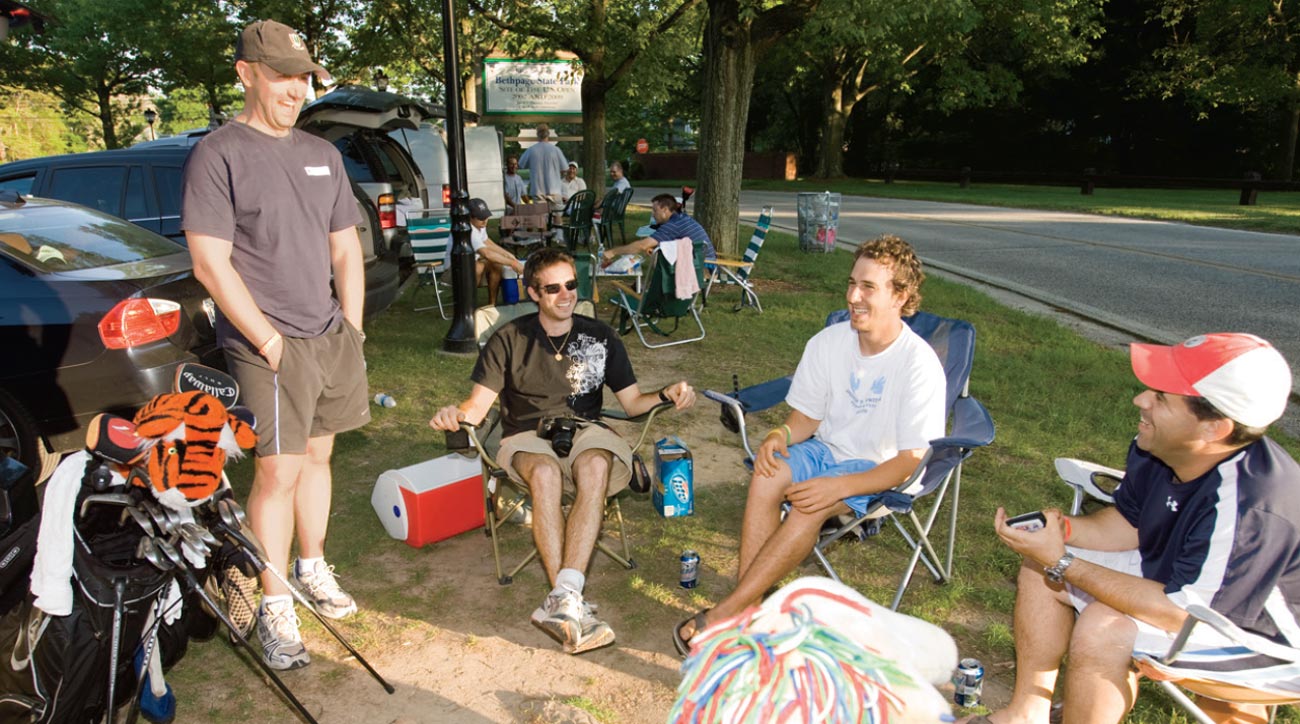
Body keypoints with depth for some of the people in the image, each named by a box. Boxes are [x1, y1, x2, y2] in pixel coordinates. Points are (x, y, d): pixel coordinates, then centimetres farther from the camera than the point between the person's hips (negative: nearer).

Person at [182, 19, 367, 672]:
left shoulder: (322, 154, 13)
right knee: (278, 472, -4)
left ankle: (312, 568, 31)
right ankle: (274, 606, 9)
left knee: (317, 455, 14)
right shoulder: (218, 154, -7)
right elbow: (210, 262, -12)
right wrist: (271, 342, -14)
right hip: (269, 347, -6)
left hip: (331, 339, 6)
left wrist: (351, 327, 7)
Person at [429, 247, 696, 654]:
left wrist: (666, 396, -10)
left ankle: (561, 601, -43)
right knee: (545, 473, -38)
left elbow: (632, 402, 11)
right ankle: (570, 601, -39)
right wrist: (456, 414, -22)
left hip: (584, 432, 1)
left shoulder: (600, 337, 13)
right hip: (526, 437, -1)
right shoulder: (510, 339, 8)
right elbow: (478, 405, 2)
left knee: (595, 467, -37)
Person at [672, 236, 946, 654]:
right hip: (825, 450, 4)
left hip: (878, 471, -4)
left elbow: (909, 460, -17)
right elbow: (806, 418, 5)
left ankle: (725, 613, -26)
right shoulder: (828, 343, -4)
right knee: (768, 474, -29)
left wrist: (840, 486, -29)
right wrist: (780, 435, -19)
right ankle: (747, 607, -28)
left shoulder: (920, 364, -17)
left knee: (810, 505, -34)